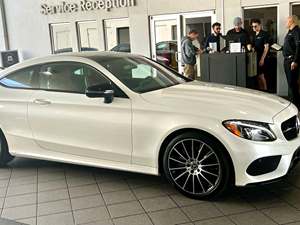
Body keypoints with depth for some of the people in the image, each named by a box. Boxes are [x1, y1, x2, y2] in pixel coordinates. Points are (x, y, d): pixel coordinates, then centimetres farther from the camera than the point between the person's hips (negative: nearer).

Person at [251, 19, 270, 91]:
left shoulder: (264, 34, -7)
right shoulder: (254, 35, 15)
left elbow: (266, 47, -12)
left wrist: (262, 59, -17)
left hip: (262, 58, -7)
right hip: (256, 58, 7)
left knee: (261, 75, -7)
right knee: (258, 76, 8)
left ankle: (265, 90, 2)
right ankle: (260, 90, 16)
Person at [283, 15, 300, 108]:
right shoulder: (290, 32, 17)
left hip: (292, 60, -10)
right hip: (287, 59, 10)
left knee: (292, 82, -9)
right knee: (290, 82, 15)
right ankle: (292, 100, 24)